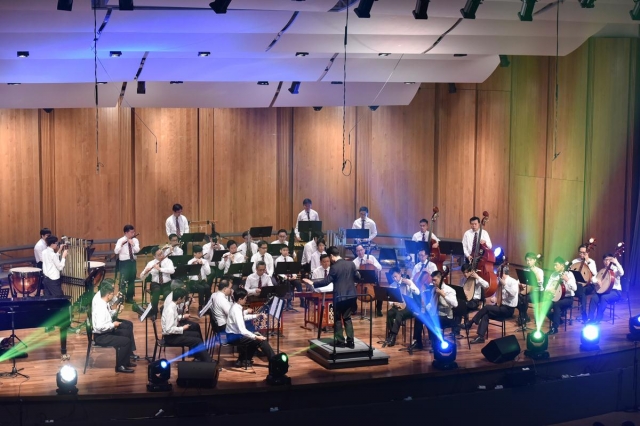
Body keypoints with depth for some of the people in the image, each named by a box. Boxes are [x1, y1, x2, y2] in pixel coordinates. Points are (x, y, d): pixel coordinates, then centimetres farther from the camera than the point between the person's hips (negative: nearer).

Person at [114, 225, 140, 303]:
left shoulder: (135, 240, 5)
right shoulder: (121, 240, -6)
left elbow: (137, 250, -7)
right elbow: (116, 252, -15)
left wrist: (132, 244, -18)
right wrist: (121, 245, -27)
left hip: (132, 261, 4)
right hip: (124, 262, -4)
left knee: (132, 279, 9)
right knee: (124, 279, -5)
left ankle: (130, 297, 20)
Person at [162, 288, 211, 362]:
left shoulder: (170, 303, 0)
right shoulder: (170, 310, -27)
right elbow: (169, 329, -31)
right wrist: (182, 328, -20)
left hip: (172, 333, 10)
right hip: (170, 337, -10)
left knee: (196, 334, 19)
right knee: (198, 341, -11)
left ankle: (200, 357, 27)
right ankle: (208, 362, -1)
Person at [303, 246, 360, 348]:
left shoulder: (334, 267, -15)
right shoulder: (351, 264, 0)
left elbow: (326, 281, -14)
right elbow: (357, 277, 8)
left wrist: (313, 283, -5)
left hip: (339, 296, -5)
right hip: (351, 295, 5)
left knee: (338, 319, 8)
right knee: (347, 318, 13)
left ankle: (340, 341, 9)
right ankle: (350, 341, 8)